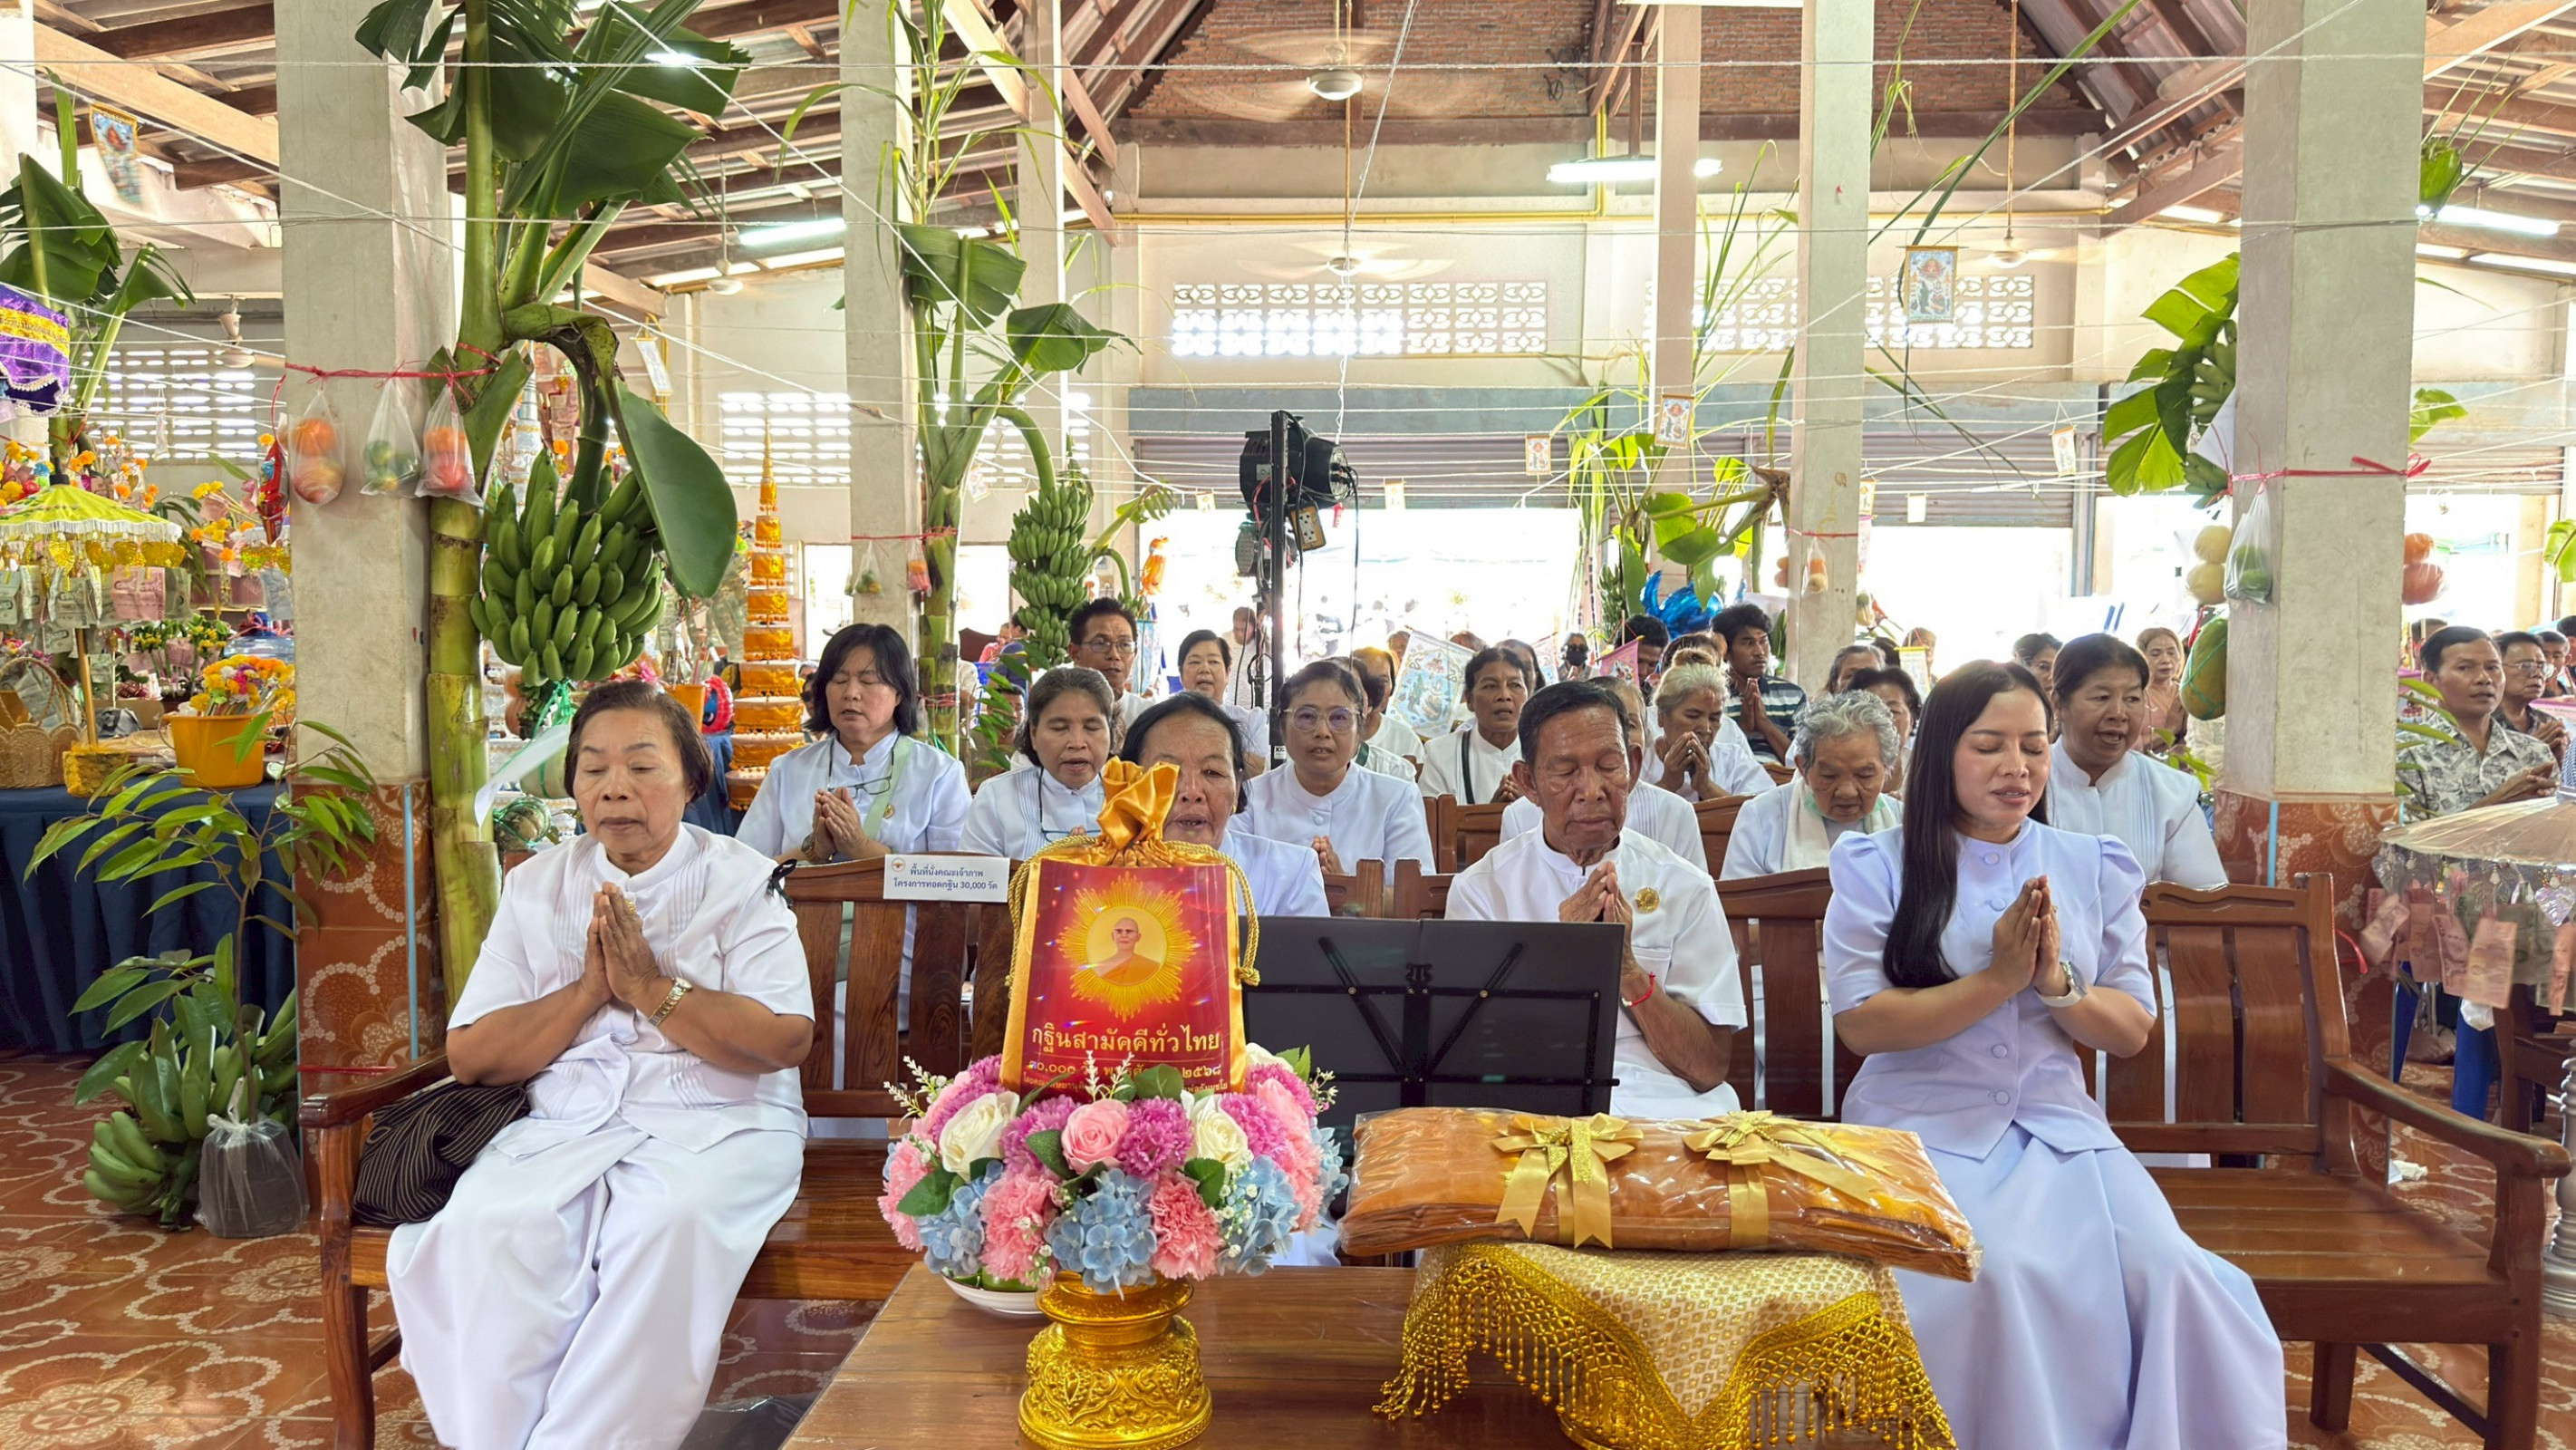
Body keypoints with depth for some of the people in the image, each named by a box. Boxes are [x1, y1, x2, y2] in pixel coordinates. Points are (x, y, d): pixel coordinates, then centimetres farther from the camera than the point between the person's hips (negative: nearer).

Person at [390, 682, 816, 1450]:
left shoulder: (741, 880, 4)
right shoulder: (535, 885, 14)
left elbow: (786, 1039, -9)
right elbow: (470, 1056, 6)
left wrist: (653, 986, -12)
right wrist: (589, 989, -7)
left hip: (716, 1120, -2)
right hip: (567, 1122, 3)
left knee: (671, 1223, -34)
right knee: (481, 1230, -27)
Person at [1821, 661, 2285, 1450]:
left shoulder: (2094, 867, 12)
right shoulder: (1879, 867, 1)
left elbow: (2132, 1030, 9)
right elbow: (1860, 1023, -8)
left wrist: (2055, 981, -12)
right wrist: (1998, 979, -16)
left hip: (2058, 1125, 3)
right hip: (1924, 1126, -3)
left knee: (2167, 1271, -23)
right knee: (1997, 1271, -30)